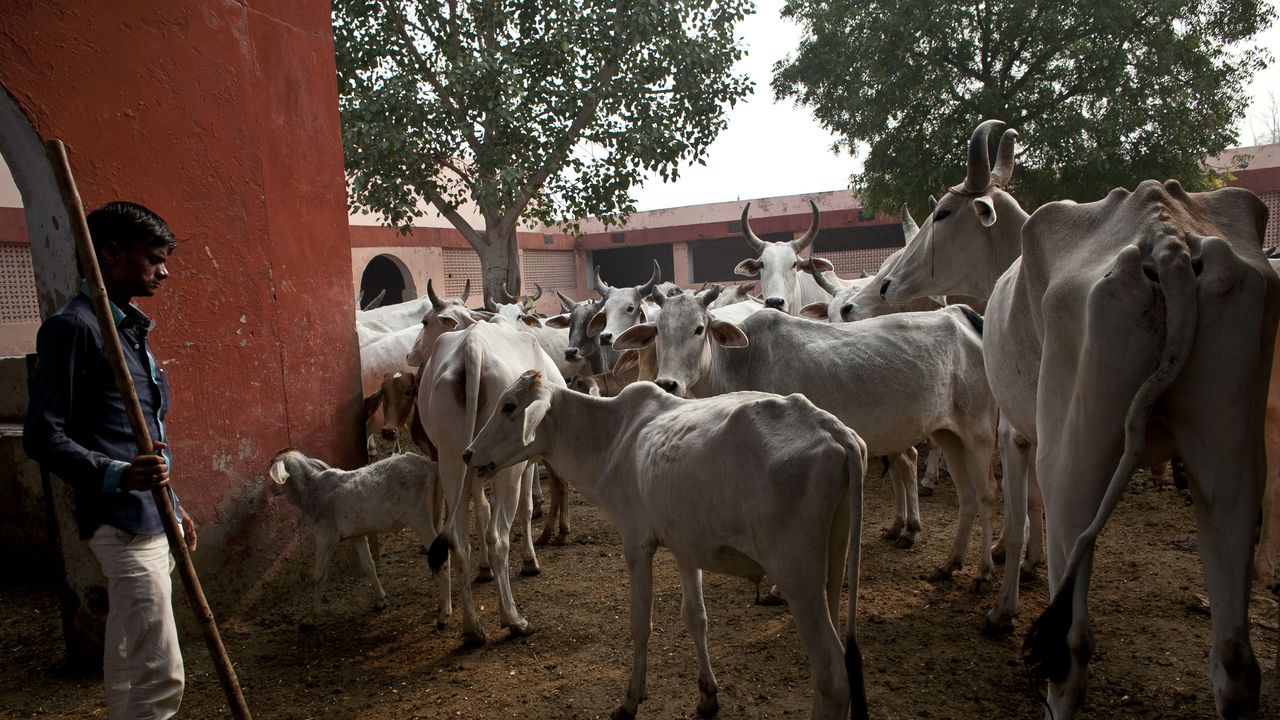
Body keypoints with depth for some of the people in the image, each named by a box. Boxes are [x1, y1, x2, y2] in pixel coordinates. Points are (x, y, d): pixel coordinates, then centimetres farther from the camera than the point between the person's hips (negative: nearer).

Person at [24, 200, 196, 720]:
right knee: (161, 675, -9)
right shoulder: (73, 327, -12)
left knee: (130, 668, 18)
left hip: (148, 521, 10)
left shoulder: (128, 328, 16)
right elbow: (43, 435, -17)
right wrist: (116, 477, -32)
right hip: (122, 525, -10)